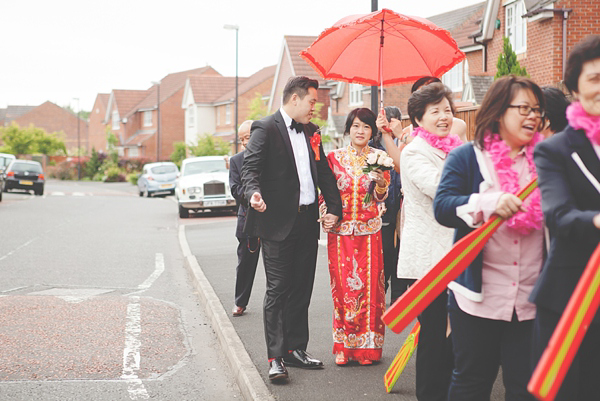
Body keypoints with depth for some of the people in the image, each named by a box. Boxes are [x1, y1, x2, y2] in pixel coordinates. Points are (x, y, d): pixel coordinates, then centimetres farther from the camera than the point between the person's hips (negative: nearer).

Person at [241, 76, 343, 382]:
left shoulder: (311, 132, 16)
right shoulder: (265, 129, -5)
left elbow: (324, 172, 17)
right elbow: (250, 167, -15)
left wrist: (334, 208, 8)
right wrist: (254, 193, -35)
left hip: (308, 221, 7)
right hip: (278, 222, -7)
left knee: (302, 289, 11)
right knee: (278, 290, -4)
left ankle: (296, 349, 21)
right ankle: (276, 358, -1)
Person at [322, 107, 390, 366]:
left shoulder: (379, 157, 7)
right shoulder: (335, 157, 7)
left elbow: (382, 197, 3)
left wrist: (381, 184, -18)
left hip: (369, 230, 0)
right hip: (340, 229, 0)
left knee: (369, 284, -3)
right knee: (343, 285, -1)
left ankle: (368, 346, 6)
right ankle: (345, 346, 8)